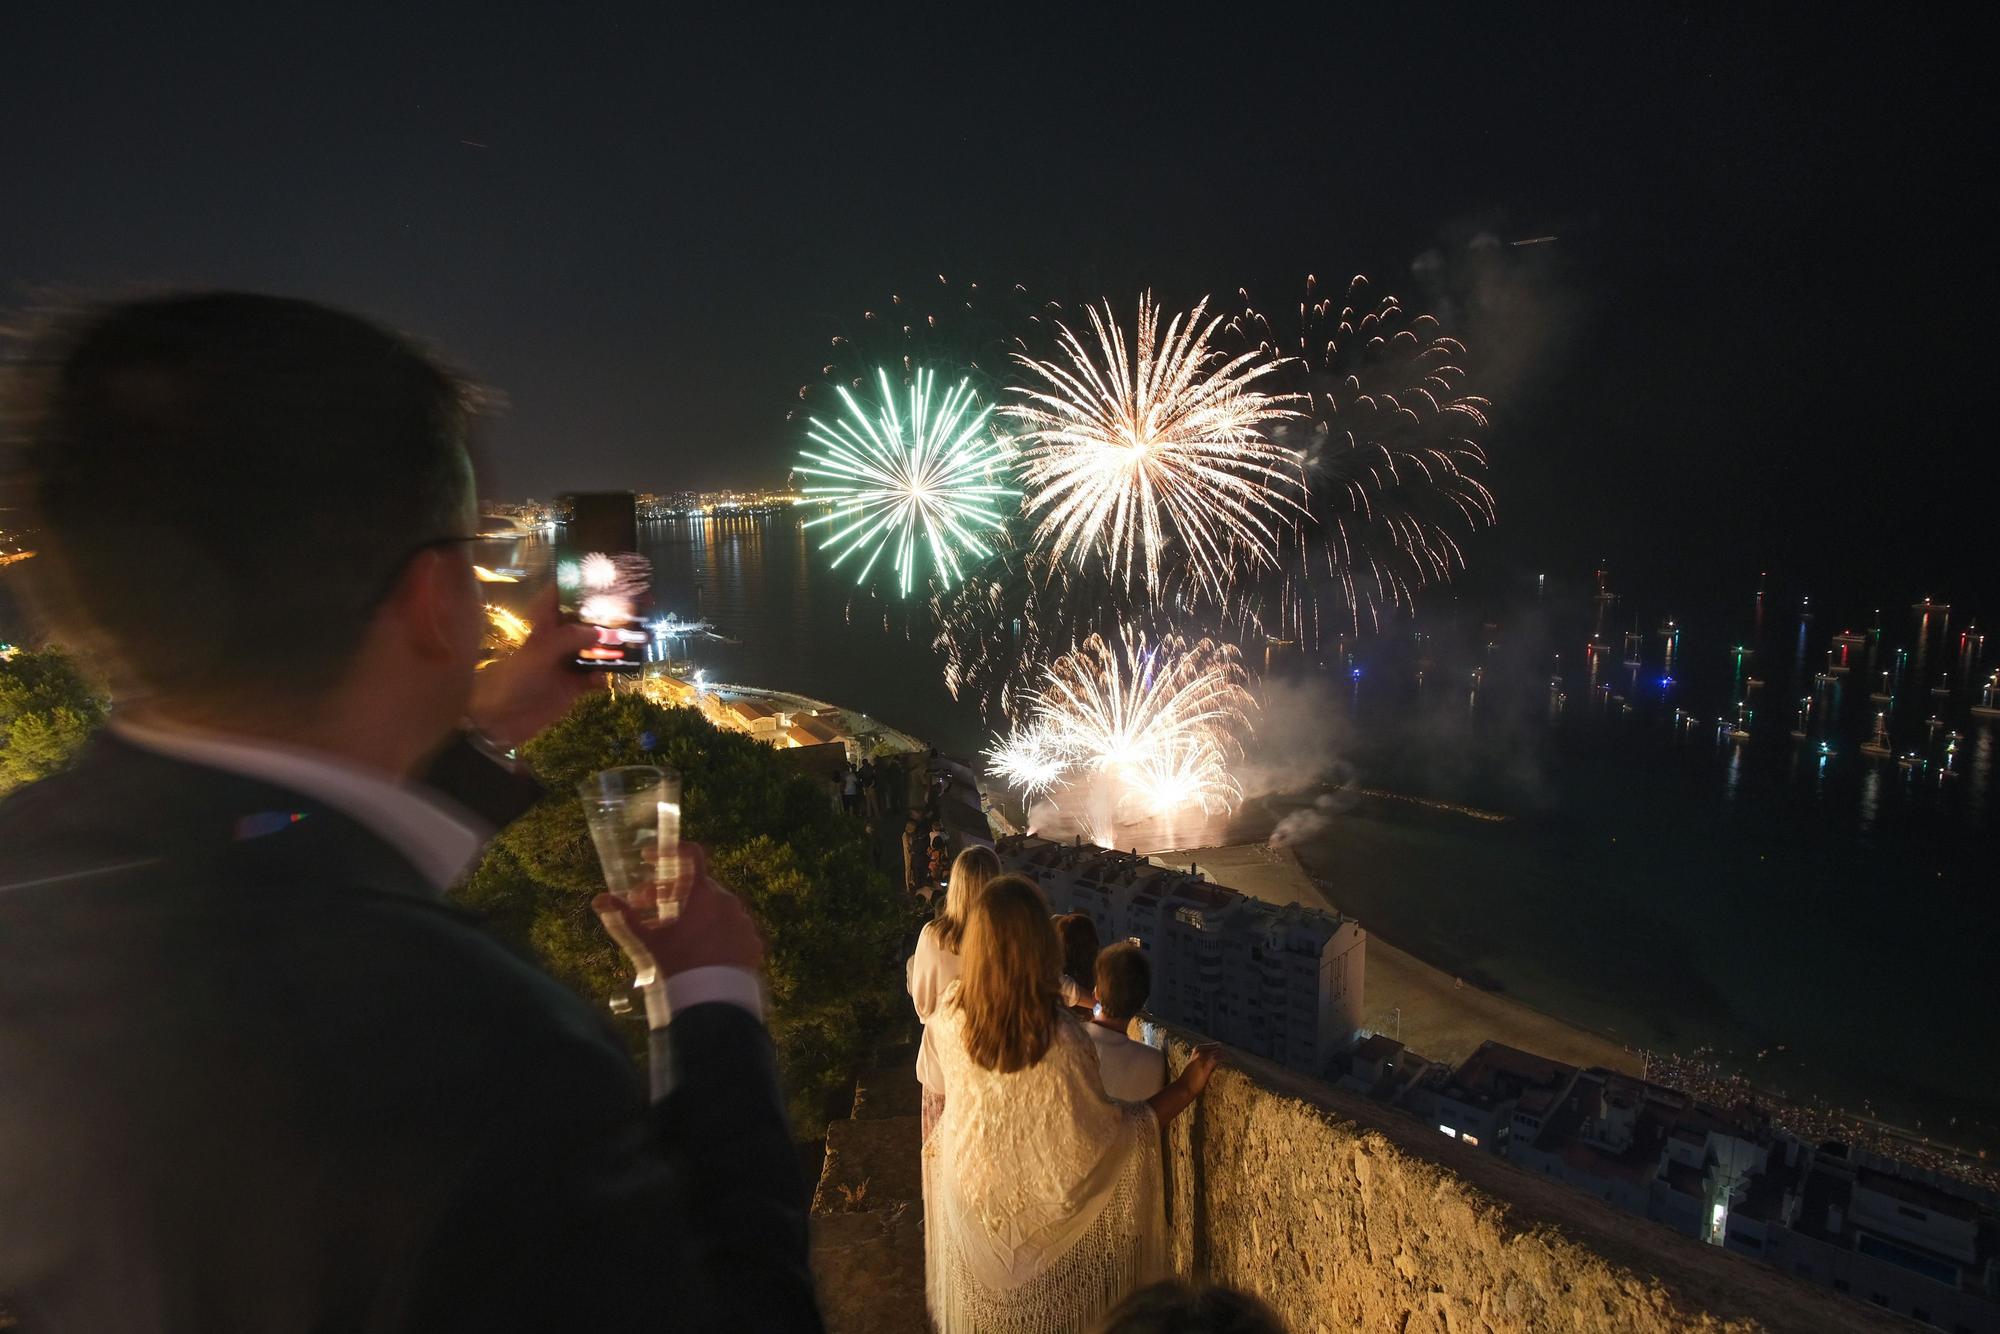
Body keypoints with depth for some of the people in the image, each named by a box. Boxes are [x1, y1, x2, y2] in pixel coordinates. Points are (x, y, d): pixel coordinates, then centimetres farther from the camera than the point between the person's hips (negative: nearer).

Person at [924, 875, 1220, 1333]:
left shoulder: (949, 1011, -20)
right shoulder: (1057, 1036, -36)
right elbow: (1101, 1137, -24)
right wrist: (1186, 1089, -15)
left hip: (969, 1184, 4)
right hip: (1037, 1200, -3)